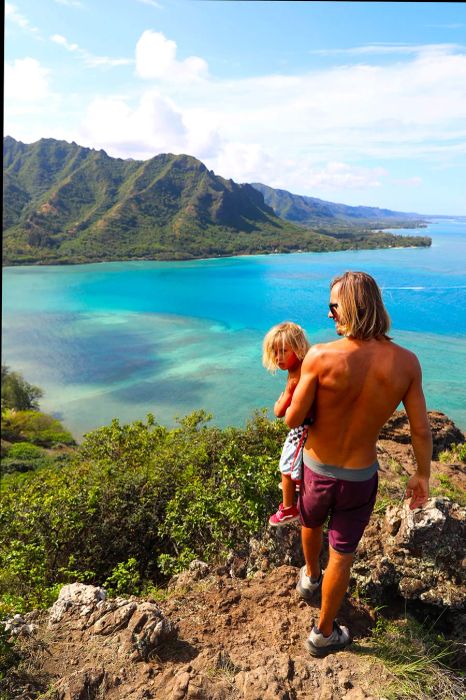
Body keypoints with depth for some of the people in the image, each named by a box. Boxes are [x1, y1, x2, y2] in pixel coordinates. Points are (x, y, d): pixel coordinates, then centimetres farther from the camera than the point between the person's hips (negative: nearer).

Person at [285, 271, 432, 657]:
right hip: (360, 477, 1)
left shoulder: (321, 356, -25)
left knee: (311, 524, 32)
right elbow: (422, 430, -7)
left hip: (317, 468, 0)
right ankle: (324, 633, 39)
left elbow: (292, 420, -17)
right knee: (342, 555, 20)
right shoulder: (406, 362, -15)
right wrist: (422, 475, 9)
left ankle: (310, 576, 61)